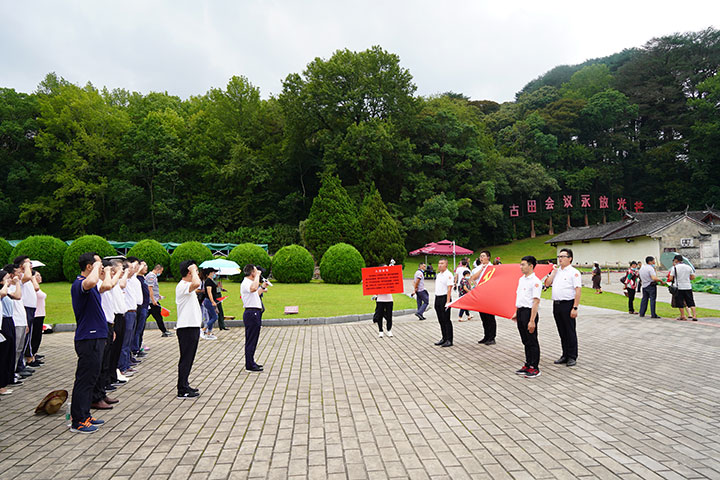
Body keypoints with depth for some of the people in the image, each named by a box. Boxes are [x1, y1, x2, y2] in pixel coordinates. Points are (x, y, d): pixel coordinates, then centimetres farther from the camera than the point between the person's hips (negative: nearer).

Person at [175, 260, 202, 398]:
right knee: (186, 358, -4)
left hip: (192, 326, 10)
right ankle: (182, 391, 2)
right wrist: (193, 270, -25)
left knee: (188, 358, 16)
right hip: (186, 328, -10)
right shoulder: (182, 286, -16)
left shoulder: (187, 286, 18)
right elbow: (196, 283, -37)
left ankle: (185, 386, 25)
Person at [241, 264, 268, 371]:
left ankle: (251, 362, 24)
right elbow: (253, 288, -38)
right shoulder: (245, 283, -14)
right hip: (251, 313, -10)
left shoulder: (250, 282, 19)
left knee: (253, 339, 15)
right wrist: (257, 276, -26)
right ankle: (250, 366, 0)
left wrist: (262, 287, 35)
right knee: (251, 340, -5)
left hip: (255, 313, 10)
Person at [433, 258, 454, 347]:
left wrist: (448, 301, -23)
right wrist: (436, 299, 15)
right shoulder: (438, 275, 17)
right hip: (437, 298, 8)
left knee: (446, 320, -5)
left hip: (444, 298, -8)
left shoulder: (448, 275, -10)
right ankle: (444, 338, 21)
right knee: (441, 320, 12)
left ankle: (449, 340, 0)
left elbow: (449, 289, -17)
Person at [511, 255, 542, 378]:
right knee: (525, 341, 15)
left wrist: (532, 320, -22)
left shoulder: (535, 281, -15)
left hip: (529, 312, -8)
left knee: (532, 342, 1)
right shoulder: (521, 279, 13)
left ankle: (534, 368, 10)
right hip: (520, 312, 8)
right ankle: (527, 365, 25)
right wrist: (516, 313, 20)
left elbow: (536, 302, -19)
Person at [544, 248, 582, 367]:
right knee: (562, 332, 13)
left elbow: (578, 290, -13)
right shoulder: (556, 271, 14)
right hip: (556, 304, 7)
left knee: (570, 332, 1)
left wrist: (575, 308, -19)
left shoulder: (574, 272, -8)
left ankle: (572, 357, 10)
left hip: (568, 304, -7)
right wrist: (554, 271, 3)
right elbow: (547, 283, 8)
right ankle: (565, 355, 22)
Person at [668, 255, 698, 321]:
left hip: (679, 287, -3)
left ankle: (683, 316, 10)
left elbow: (670, 278, -9)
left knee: (680, 303, 6)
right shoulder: (689, 267, 6)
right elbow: (693, 277, 8)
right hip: (688, 287, 3)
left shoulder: (674, 268, -6)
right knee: (691, 302, 8)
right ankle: (694, 315, 1)